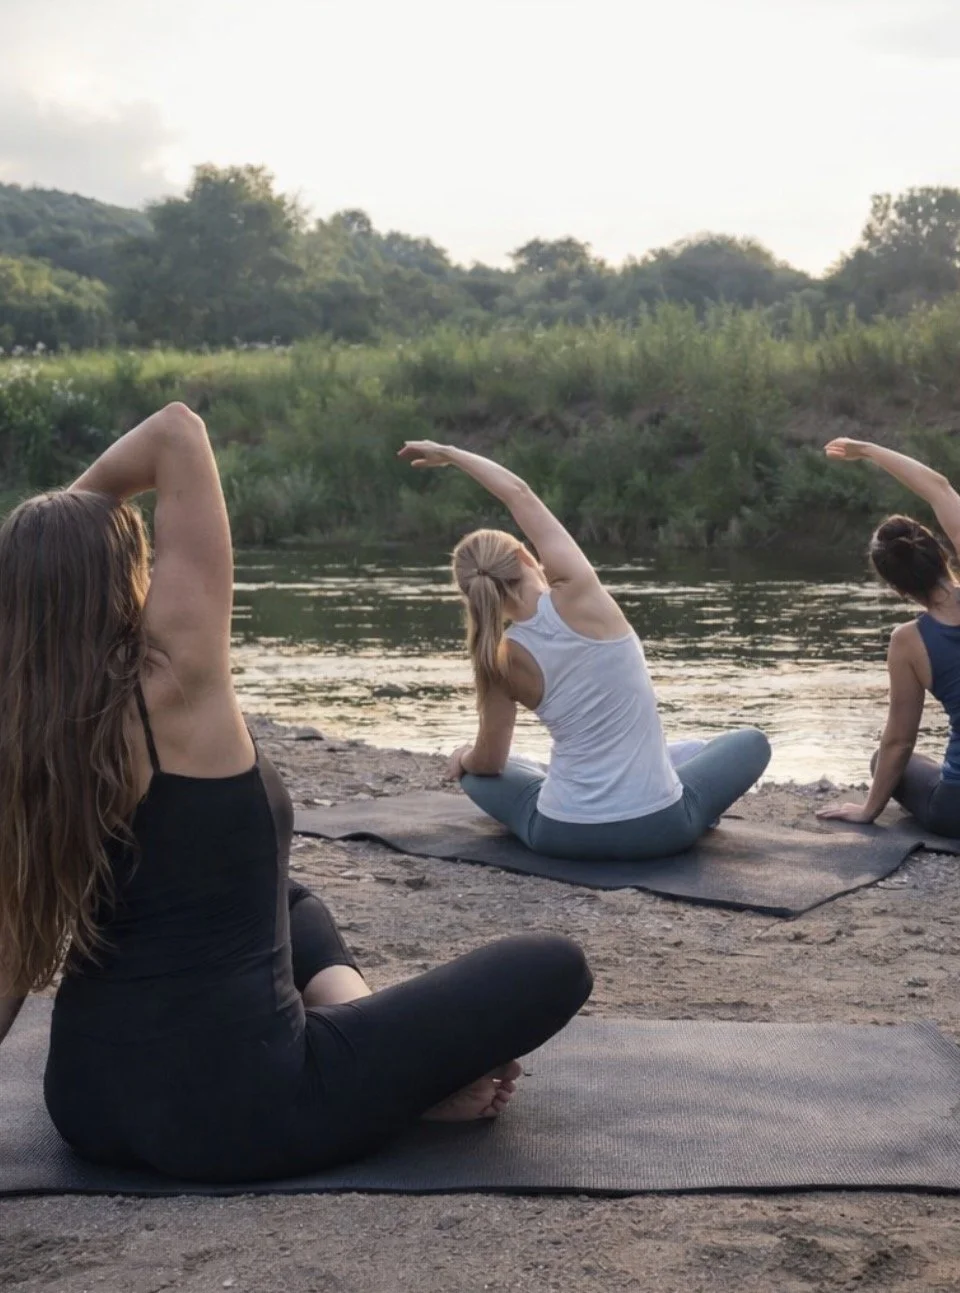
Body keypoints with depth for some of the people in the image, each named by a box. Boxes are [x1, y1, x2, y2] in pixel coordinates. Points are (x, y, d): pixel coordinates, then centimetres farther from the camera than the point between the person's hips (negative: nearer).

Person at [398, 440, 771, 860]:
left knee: (472, 770, 32)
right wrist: (448, 453, 13)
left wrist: (462, 758, 33)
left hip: (564, 836, 1)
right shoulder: (577, 594, -13)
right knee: (751, 742, 26)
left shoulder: (502, 660, -6)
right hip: (659, 829, -1)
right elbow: (520, 493, 0)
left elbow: (489, 761, 10)